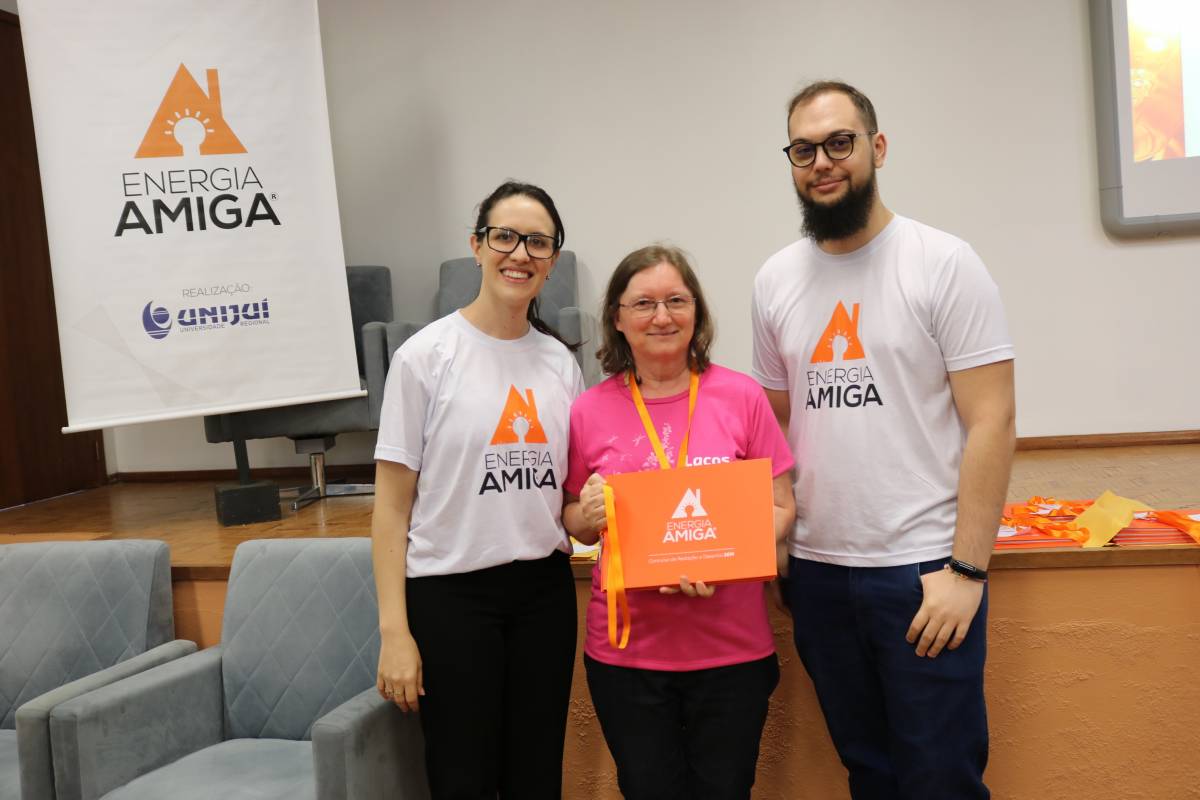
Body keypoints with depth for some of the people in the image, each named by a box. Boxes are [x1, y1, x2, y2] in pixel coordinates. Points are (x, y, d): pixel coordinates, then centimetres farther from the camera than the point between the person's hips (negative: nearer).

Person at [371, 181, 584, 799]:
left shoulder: (560, 361, 6)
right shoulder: (427, 355, -8)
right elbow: (392, 504, -8)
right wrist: (394, 630, -12)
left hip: (545, 590, 4)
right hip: (451, 593, -4)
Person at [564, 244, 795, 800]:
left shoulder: (742, 397, -5)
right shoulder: (589, 411, -2)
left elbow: (779, 508, 0)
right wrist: (588, 515, -12)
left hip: (733, 648, 0)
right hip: (625, 651, 1)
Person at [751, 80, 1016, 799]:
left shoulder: (943, 263, -6)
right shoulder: (776, 280, 8)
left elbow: (992, 423, -10)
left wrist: (966, 569, -15)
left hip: (924, 570, -4)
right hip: (817, 570, 4)